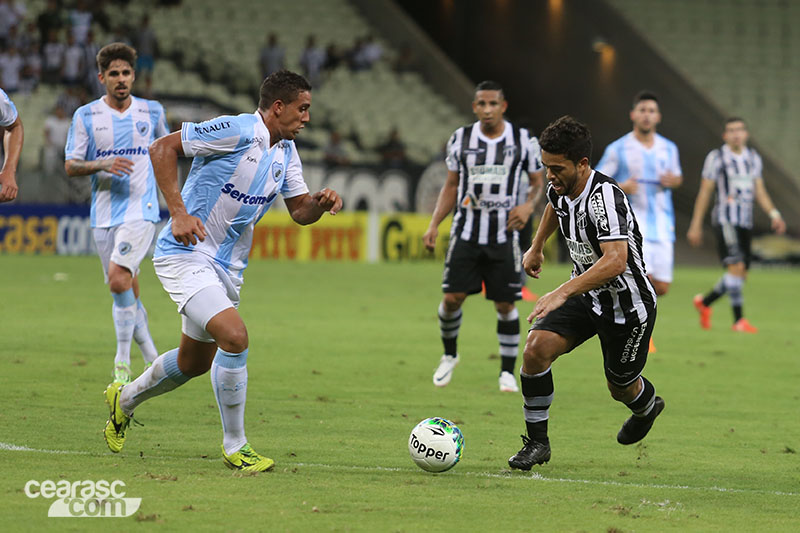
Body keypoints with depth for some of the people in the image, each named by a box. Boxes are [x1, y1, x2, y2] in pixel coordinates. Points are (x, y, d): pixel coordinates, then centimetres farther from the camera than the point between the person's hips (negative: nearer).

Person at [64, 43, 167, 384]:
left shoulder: (152, 111, 5)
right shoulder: (86, 116, 3)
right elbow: (70, 166, 1)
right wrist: (102, 165, -16)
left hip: (140, 211, -2)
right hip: (103, 214, 2)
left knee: (119, 279, -21)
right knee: (126, 291, 6)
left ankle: (123, 365, -15)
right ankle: (151, 358, 24)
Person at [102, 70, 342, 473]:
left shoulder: (285, 151, 7)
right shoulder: (235, 131, -19)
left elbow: (300, 211, 13)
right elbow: (162, 148, -18)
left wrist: (320, 202, -10)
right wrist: (178, 212, -24)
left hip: (227, 267, 9)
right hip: (185, 255, -9)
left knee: (195, 362, 18)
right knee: (234, 337, -25)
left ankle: (124, 401, 46)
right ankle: (235, 448, -12)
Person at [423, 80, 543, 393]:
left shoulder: (522, 140, 0)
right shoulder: (461, 139, 4)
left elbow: (539, 182, 9)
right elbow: (451, 186, 13)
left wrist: (528, 205, -12)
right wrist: (434, 224, 4)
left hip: (504, 235, -1)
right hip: (466, 232, 1)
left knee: (505, 304, -1)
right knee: (452, 297, -7)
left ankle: (508, 372, 11)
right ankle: (449, 355, 19)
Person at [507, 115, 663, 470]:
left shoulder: (605, 197, -32)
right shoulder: (561, 188, -8)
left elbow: (616, 260, -44)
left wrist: (563, 293, -50)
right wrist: (536, 247, 28)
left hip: (626, 304, -6)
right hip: (585, 295, 6)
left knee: (620, 387, 12)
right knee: (536, 348, -17)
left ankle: (647, 406, 50)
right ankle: (537, 442, -5)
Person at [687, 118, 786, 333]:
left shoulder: (753, 158, 14)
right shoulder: (716, 157, -1)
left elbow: (759, 191, 17)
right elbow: (705, 192, 0)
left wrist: (774, 214, 1)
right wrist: (695, 225, -1)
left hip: (746, 222, 6)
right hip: (725, 220, -6)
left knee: (740, 275, 6)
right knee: (736, 266, -19)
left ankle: (704, 302, 27)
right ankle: (738, 319, -16)